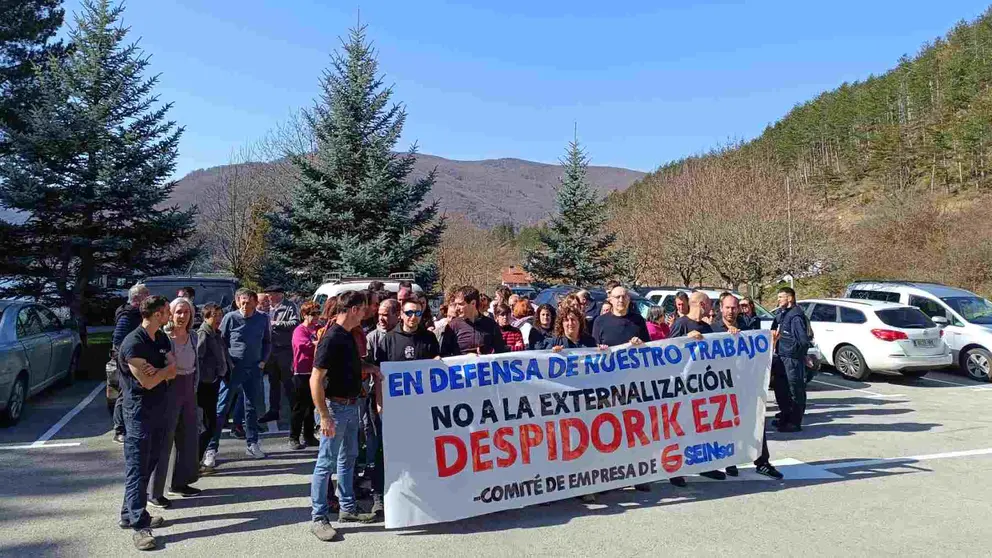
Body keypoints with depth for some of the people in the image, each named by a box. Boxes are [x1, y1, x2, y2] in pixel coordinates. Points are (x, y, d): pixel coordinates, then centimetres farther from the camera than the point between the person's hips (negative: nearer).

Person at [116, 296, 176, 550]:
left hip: (159, 410, 8)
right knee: (137, 469, -3)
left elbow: (172, 371, 3)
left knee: (149, 464, 14)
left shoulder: (162, 338, 9)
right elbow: (147, 382, -19)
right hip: (140, 412, -8)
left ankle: (130, 514, 25)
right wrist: (164, 370, -3)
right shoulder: (133, 343, -17)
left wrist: (157, 372, -16)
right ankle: (139, 525, 1)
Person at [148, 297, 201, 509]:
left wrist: (193, 388, 2)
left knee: (189, 436, 14)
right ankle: (154, 493, 7)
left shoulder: (192, 337, 7)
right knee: (163, 440, -3)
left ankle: (179, 483, 29)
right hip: (169, 390, -7)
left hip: (188, 390, 7)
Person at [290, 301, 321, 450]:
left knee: (311, 406, 14)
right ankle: (294, 438, 8)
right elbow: (306, 346, -23)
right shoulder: (299, 330, -8)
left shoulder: (319, 329, 13)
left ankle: (309, 437, 23)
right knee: (299, 407, -1)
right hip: (302, 373, -7)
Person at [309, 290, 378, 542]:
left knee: (348, 459, 18)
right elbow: (315, 380, -23)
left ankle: (348, 508, 30)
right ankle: (318, 518, 10)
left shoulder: (349, 335, 7)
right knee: (326, 463, 0)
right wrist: (325, 416, -25)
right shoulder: (331, 338, -20)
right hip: (335, 407, -9)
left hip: (351, 406, 9)